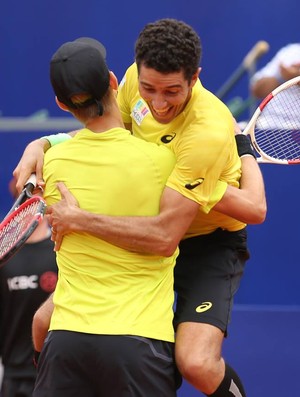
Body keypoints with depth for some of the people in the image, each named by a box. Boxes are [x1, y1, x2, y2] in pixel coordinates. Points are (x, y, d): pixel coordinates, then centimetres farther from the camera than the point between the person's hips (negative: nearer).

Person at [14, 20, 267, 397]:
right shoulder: (137, 79, -15)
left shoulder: (208, 132, -36)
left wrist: (79, 220, -33)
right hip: (149, 230, 6)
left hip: (208, 242, -6)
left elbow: (164, 237, -38)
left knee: (196, 363, -28)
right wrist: (42, 145, -12)